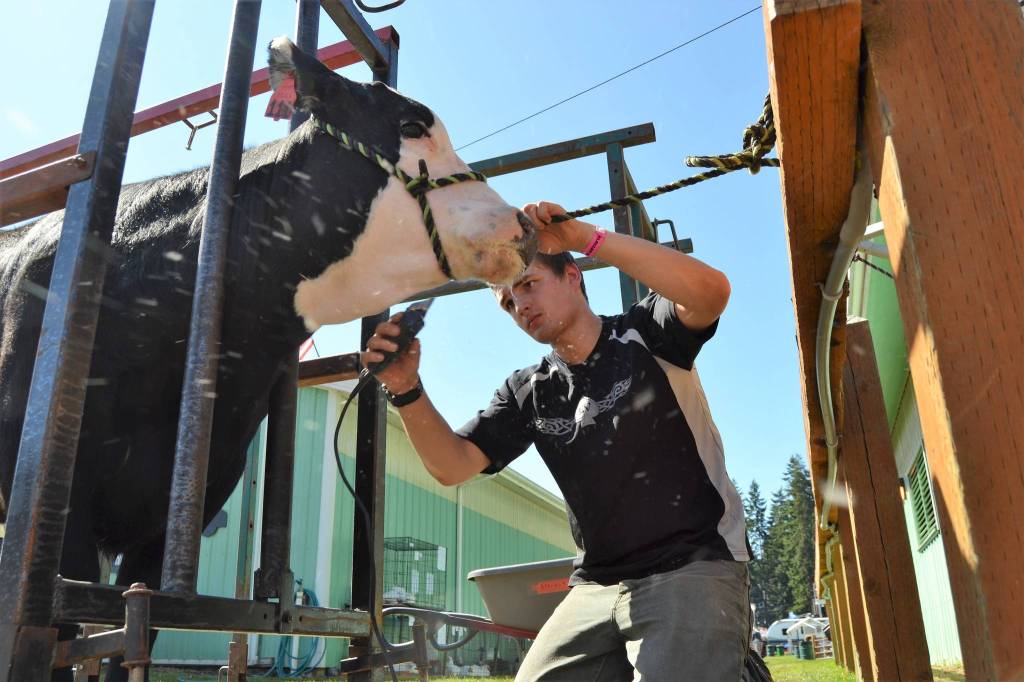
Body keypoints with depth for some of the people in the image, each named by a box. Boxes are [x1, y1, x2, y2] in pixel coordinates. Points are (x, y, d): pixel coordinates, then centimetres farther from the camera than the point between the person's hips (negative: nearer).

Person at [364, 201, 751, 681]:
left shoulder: (644, 335, -2)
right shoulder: (527, 393, 9)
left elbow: (712, 291, -24)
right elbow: (452, 466, 0)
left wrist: (583, 236, -26)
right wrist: (406, 390, -18)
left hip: (694, 568, -4)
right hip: (596, 585, 5)